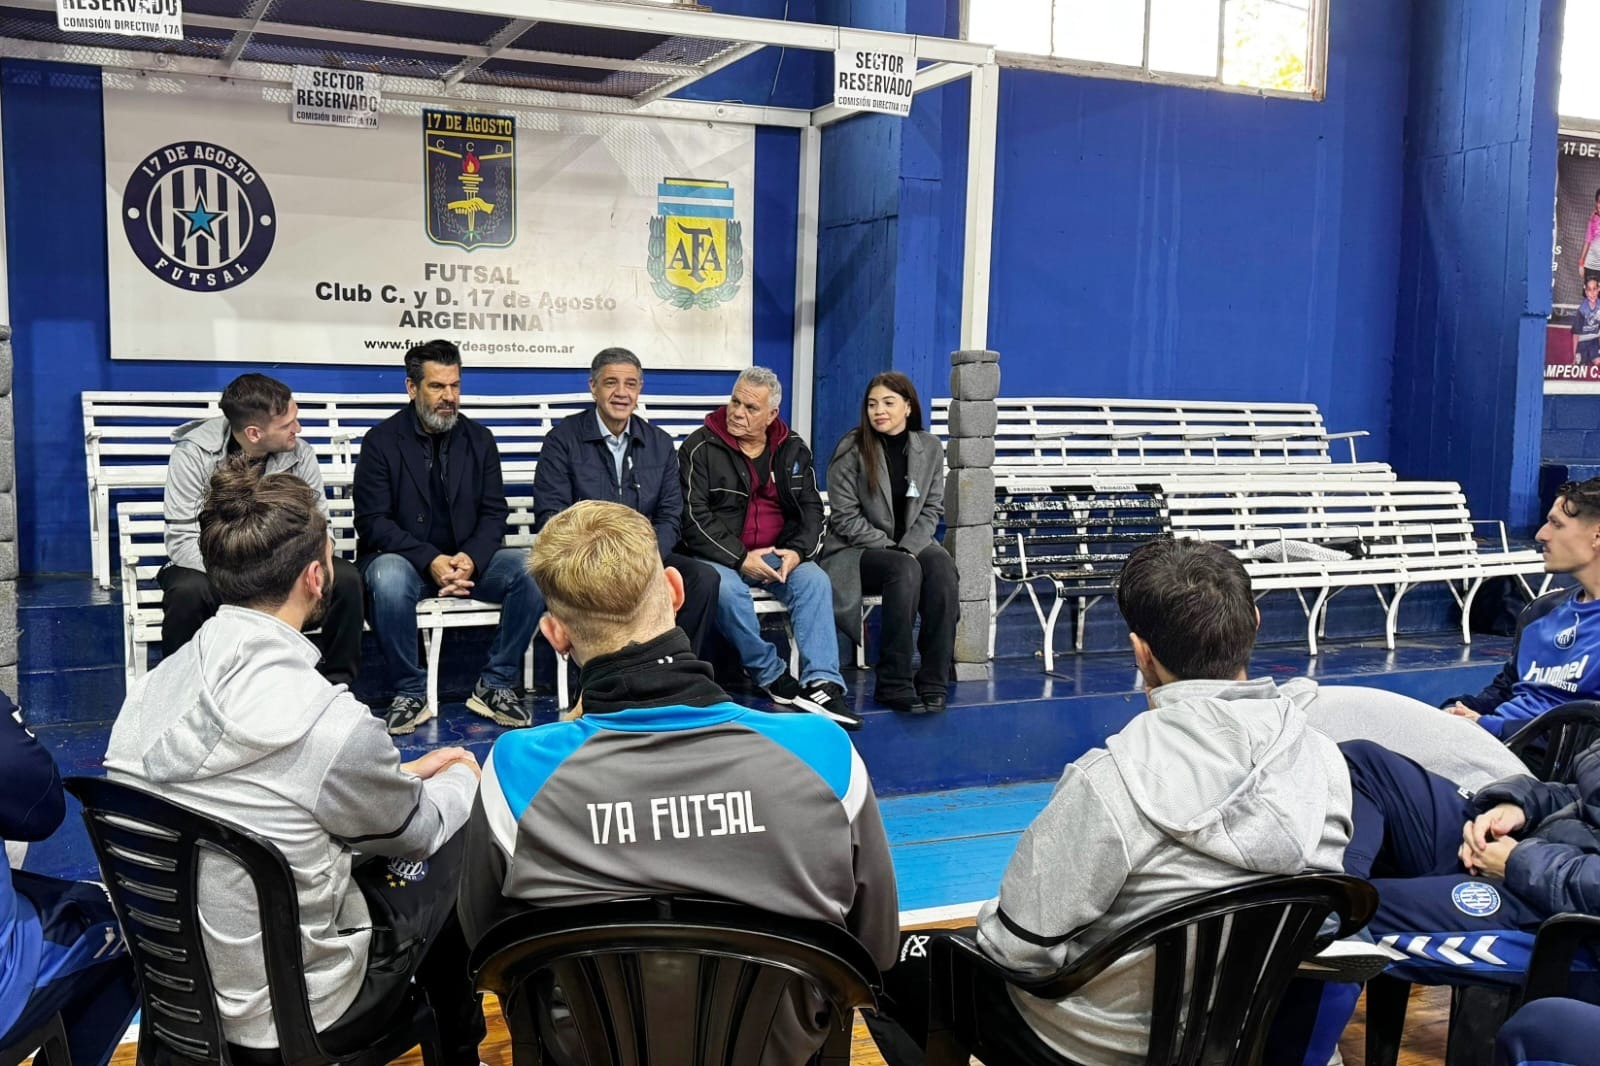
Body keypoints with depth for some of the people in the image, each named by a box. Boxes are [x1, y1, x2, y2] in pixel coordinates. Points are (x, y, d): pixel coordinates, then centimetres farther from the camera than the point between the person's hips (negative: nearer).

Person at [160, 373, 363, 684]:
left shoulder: (299, 453, -11)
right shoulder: (193, 454, -19)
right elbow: (182, 542, -22)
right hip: (210, 564, -3)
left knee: (346, 579, -23)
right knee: (188, 592, -37)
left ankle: (338, 686, -4)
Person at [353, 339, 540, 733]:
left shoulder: (479, 439, 9)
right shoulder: (381, 441, -1)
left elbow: (494, 512, 5)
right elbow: (372, 522, -8)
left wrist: (471, 559, -17)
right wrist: (430, 561, -23)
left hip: (468, 560, 3)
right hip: (403, 558, -3)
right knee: (388, 579, -39)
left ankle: (494, 685, -12)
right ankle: (411, 693, -19)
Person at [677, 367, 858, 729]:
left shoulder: (793, 449, 9)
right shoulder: (701, 447, -5)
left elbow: (812, 509, 9)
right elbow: (694, 516, -11)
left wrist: (797, 551, -12)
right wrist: (741, 558, -19)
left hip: (779, 554, 4)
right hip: (719, 556, -3)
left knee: (815, 581, -24)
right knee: (727, 589, -35)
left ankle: (821, 684, -29)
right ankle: (771, 676, -18)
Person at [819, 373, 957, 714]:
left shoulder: (930, 448, 5)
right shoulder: (851, 450, -7)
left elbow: (932, 509, 5)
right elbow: (845, 517, -9)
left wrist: (909, 548, -13)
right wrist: (890, 549, -16)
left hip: (912, 546, 4)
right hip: (855, 549, -4)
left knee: (942, 568, -30)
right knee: (905, 570, -35)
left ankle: (933, 681, -26)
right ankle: (893, 683, -28)